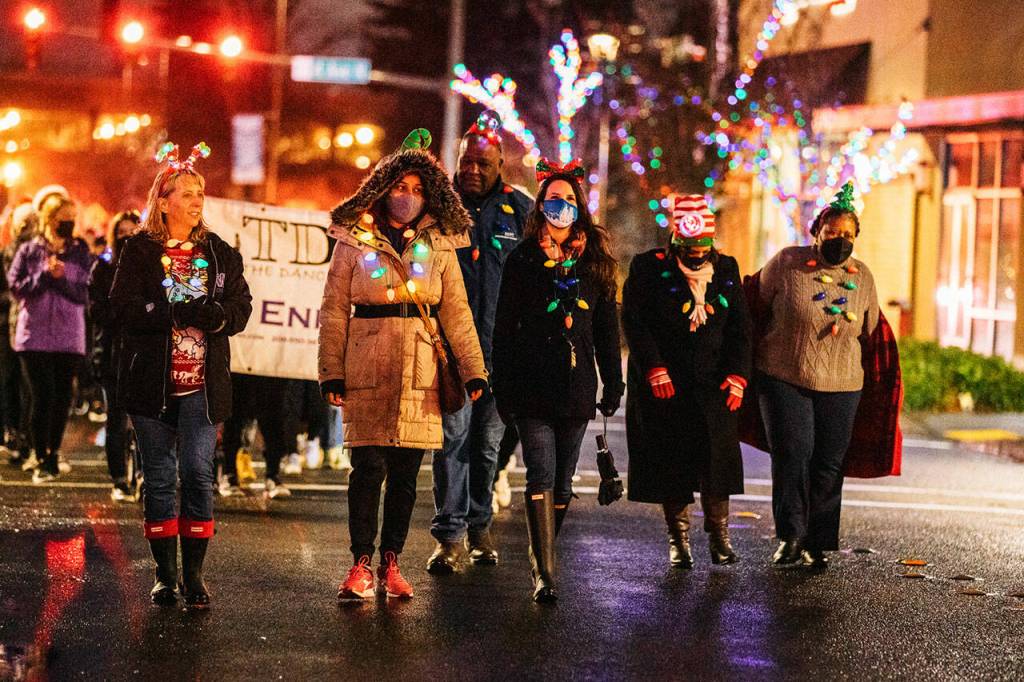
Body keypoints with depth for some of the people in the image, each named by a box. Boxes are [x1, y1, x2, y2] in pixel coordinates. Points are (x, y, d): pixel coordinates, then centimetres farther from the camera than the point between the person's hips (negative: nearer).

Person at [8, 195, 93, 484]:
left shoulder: (80, 252, 7)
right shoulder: (29, 251, 5)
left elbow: (84, 294, 0)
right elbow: (16, 288, -2)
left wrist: (61, 279, -15)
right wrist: (45, 275, -13)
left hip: (69, 336, 2)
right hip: (35, 335, -2)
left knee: (62, 396, 3)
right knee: (42, 395, -8)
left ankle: (54, 452, 19)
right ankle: (41, 460, -3)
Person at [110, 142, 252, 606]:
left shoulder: (220, 253, 10)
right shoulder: (139, 250, 3)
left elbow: (242, 308, 3)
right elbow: (123, 308, -8)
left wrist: (214, 314, -19)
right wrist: (180, 313, -19)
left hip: (203, 382, 1)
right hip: (152, 380, -1)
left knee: (198, 472, -5)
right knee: (159, 476, 4)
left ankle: (194, 575, 1)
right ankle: (165, 575, 13)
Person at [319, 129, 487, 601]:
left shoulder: (439, 245, 10)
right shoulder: (354, 241, 4)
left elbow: (456, 312, 7)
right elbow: (334, 310, 3)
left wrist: (473, 369, -2)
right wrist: (332, 372, -3)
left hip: (420, 373, 2)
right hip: (367, 371, -2)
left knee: (406, 471, 4)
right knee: (369, 467, -7)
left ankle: (391, 564, 12)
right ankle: (361, 565, 1)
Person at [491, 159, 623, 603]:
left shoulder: (594, 261, 11)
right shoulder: (523, 259, 4)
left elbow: (607, 329, 13)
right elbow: (504, 329, 2)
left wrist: (612, 385, 9)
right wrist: (503, 390, -3)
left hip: (576, 389, 3)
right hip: (532, 390, -3)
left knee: (562, 483, 8)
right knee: (541, 477, -12)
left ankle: (543, 558, 23)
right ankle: (544, 573, -14)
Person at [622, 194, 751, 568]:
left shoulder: (726, 270, 10)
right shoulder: (649, 268, -1)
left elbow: (740, 327, 11)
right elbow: (634, 322, -6)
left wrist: (737, 374, 0)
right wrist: (654, 369, -14)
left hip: (713, 383, 2)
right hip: (664, 383, -2)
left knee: (717, 459, -2)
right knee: (670, 462, 2)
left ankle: (719, 535, 11)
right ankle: (678, 539, 13)